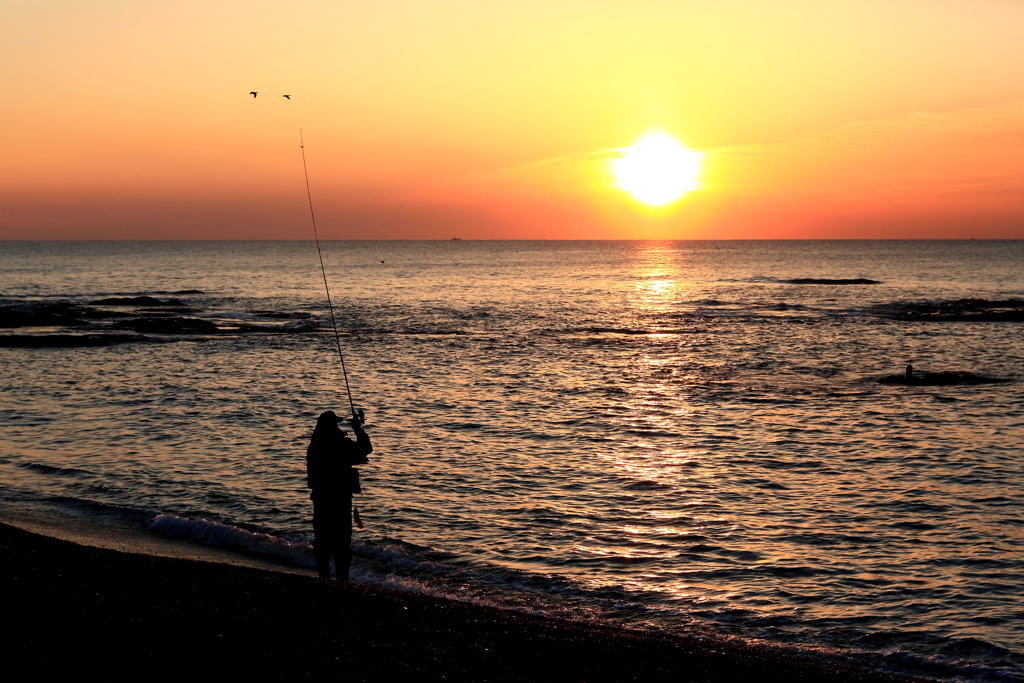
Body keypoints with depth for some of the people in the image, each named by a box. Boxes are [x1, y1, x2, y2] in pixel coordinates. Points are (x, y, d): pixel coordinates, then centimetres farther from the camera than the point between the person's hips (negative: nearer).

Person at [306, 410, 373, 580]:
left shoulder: (314, 446, 2)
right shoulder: (342, 445, -14)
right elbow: (366, 449, -2)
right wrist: (358, 429, 6)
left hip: (320, 497, 5)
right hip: (340, 497, -5)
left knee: (322, 540, 11)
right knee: (342, 541, 1)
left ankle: (324, 576, 13)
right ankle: (342, 578, -1)